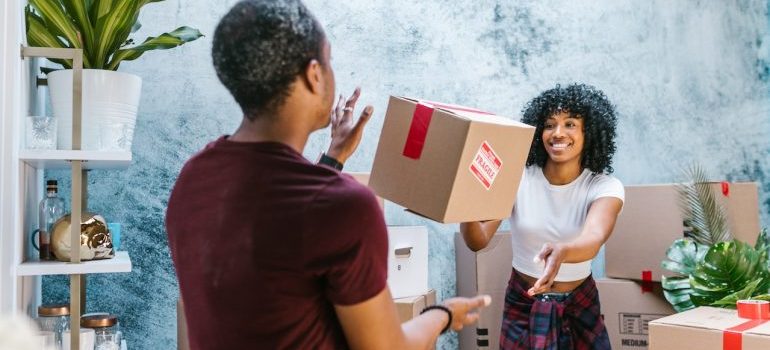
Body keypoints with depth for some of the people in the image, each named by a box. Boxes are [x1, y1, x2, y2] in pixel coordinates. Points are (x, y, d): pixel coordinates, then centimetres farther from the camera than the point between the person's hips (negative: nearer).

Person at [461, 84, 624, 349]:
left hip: (580, 305, 0)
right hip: (523, 304, 0)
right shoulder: (517, 178, -13)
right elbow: (479, 240, -23)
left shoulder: (605, 186, -14)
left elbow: (593, 240, -35)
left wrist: (561, 252, -57)